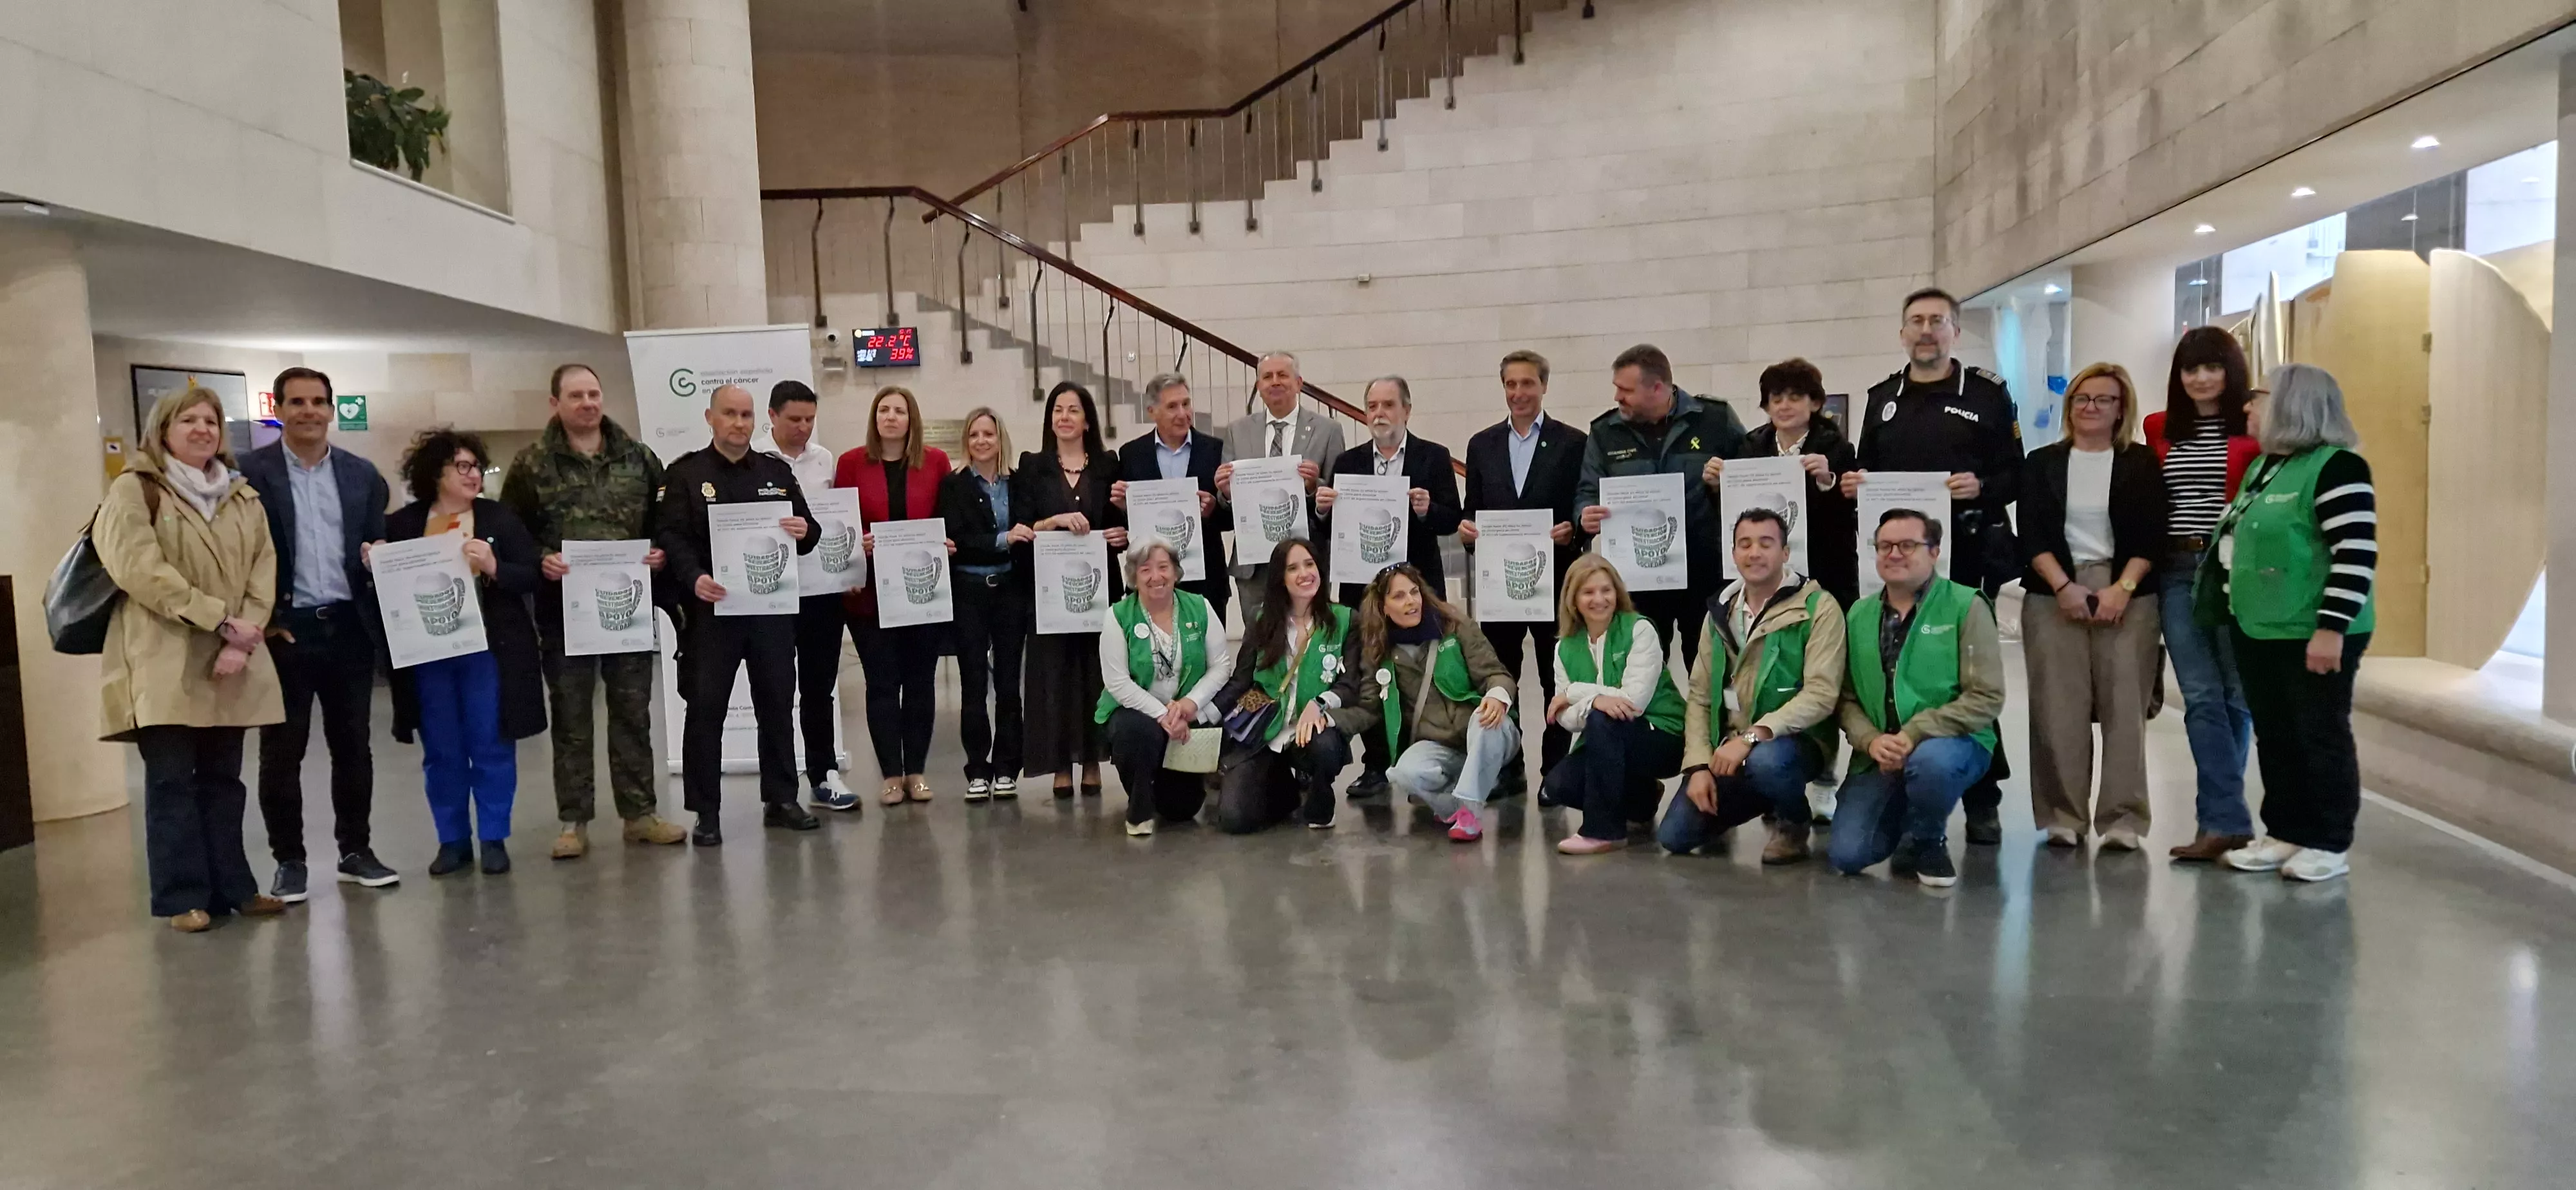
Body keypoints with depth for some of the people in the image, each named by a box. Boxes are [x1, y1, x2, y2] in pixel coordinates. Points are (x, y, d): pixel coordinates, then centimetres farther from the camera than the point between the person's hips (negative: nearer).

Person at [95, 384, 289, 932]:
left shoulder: (244, 498, 15)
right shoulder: (133, 491, 0)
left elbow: (263, 573, 7)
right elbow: (139, 569, -13)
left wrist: (243, 640, -9)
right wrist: (220, 620, -17)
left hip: (231, 664, 5)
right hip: (164, 662, -4)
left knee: (222, 778, 9)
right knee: (172, 781, -2)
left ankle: (232, 887, 15)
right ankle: (183, 897, 4)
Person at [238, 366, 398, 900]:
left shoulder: (363, 474, 9)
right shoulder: (248, 472, -2)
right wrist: (261, 621, -11)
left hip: (350, 627, 3)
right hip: (284, 630, -3)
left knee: (352, 745, 10)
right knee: (281, 750, 5)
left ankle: (355, 851, 20)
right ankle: (289, 861, 15)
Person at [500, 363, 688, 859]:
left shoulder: (638, 458, 6)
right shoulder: (533, 463, -2)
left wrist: (661, 553, -8)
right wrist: (539, 561, -17)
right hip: (564, 608, -2)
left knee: (633, 711, 9)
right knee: (571, 716, 6)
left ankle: (640, 812, 18)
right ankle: (574, 821, 14)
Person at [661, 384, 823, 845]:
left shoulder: (778, 471, 12)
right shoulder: (685, 473, 1)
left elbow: (807, 533, 13)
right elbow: (673, 536, -9)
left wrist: (805, 532, -11)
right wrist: (695, 578, -27)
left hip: (773, 606, 3)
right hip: (712, 607, -3)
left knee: (778, 703, 10)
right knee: (705, 708, -1)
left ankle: (781, 799, 21)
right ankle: (706, 812, 7)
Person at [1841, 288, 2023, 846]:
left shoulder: (1988, 393, 3)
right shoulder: (1881, 399, 15)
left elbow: (2017, 475, 0)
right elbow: (1867, 472, 19)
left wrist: (1982, 488, -19)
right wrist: (1853, 484, -3)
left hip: (1968, 555, -3)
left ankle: (1982, 802, 12)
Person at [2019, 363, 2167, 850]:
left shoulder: (2142, 463, 9)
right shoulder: (2042, 463, 11)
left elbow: (2151, 536, 1)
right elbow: (2032, 534, 2)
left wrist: (2122, 588, -12)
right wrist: (2064, 586, -10)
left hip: (2127, 595, 0)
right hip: (2053, 594, 1)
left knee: (2124, 706, -5)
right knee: (2058, 708, -3)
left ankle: (2123, 819, -1)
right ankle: (2062, 817, 1)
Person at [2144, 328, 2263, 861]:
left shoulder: (2255, 429, -1)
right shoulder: (2159, 430, 10)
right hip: (2177, 572, 3)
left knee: (2234, 693, 4)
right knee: (2202, 696, -2)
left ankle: (2218, 818, 11)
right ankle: (2229, 821, -1)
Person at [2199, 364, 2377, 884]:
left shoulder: (2335, 467, -15)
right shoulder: (2262, 466, 15)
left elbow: (2357, 554, -21)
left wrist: (2331, 628, -24)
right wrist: (2231, 607, 24)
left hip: (2313, 635, -9)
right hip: (2258, 631, 9)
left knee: (2320, 737, 1)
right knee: (2273, 737, 13)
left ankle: (2329, 844, 11)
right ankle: (2286, 833, 22)